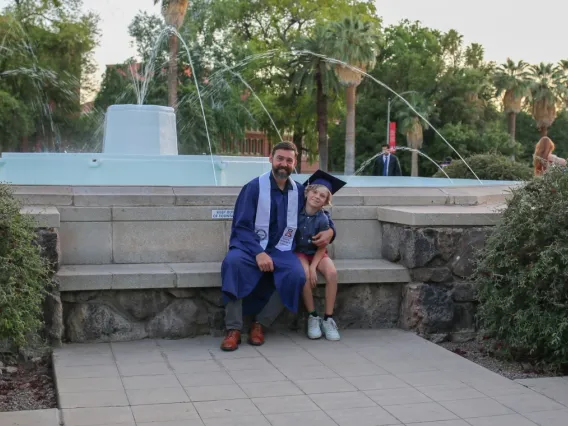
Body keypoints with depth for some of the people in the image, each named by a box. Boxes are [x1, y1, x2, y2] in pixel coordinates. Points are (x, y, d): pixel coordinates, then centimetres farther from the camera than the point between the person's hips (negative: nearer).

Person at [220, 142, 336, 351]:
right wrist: (258, 253, -25)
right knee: (232, 262, -36)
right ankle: (233, 330, -31)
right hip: (250, 246, -3)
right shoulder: (254, 187, -7)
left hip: (281, 250, 3)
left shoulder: (299, 191, 6)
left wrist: (330, 230, -1)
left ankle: (260, 324, -14)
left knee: (297, 275, -30)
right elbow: (240, 226, -10)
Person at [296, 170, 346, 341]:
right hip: (299, 252, -1)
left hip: (317, 253, 1)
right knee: (305, 274, -31)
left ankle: (328, 318, -17)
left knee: (332, 272, -26)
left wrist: (313, 266, -21)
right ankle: (312, 316, -15)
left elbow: (322, 247, -7)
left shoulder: (323, 219, -11)